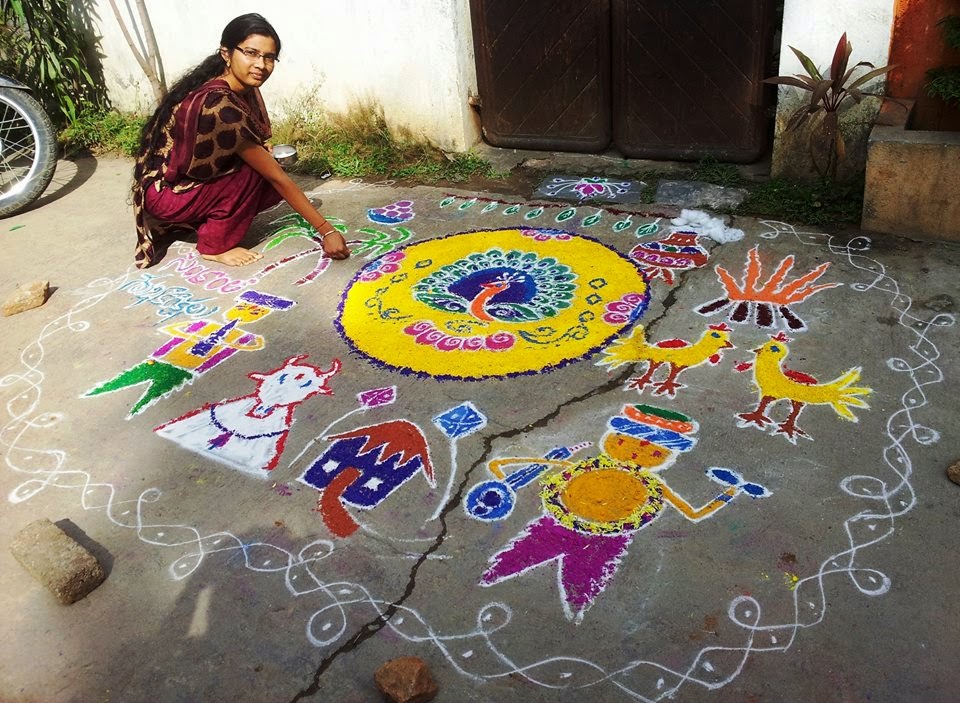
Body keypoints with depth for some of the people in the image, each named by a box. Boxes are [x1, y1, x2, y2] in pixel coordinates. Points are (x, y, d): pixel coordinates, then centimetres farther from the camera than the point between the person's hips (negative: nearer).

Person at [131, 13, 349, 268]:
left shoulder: (243, 88, -6)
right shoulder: (218, 105, -31)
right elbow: (277, 177, -29)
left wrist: (263, 152, -16)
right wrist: (326, 231, -27)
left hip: (190, 178, 8)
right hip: (164, 191, -8)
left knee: (271, 185, -6)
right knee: (253, 174, -25)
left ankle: (202, 220, 10)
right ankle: (214, 245, -8)